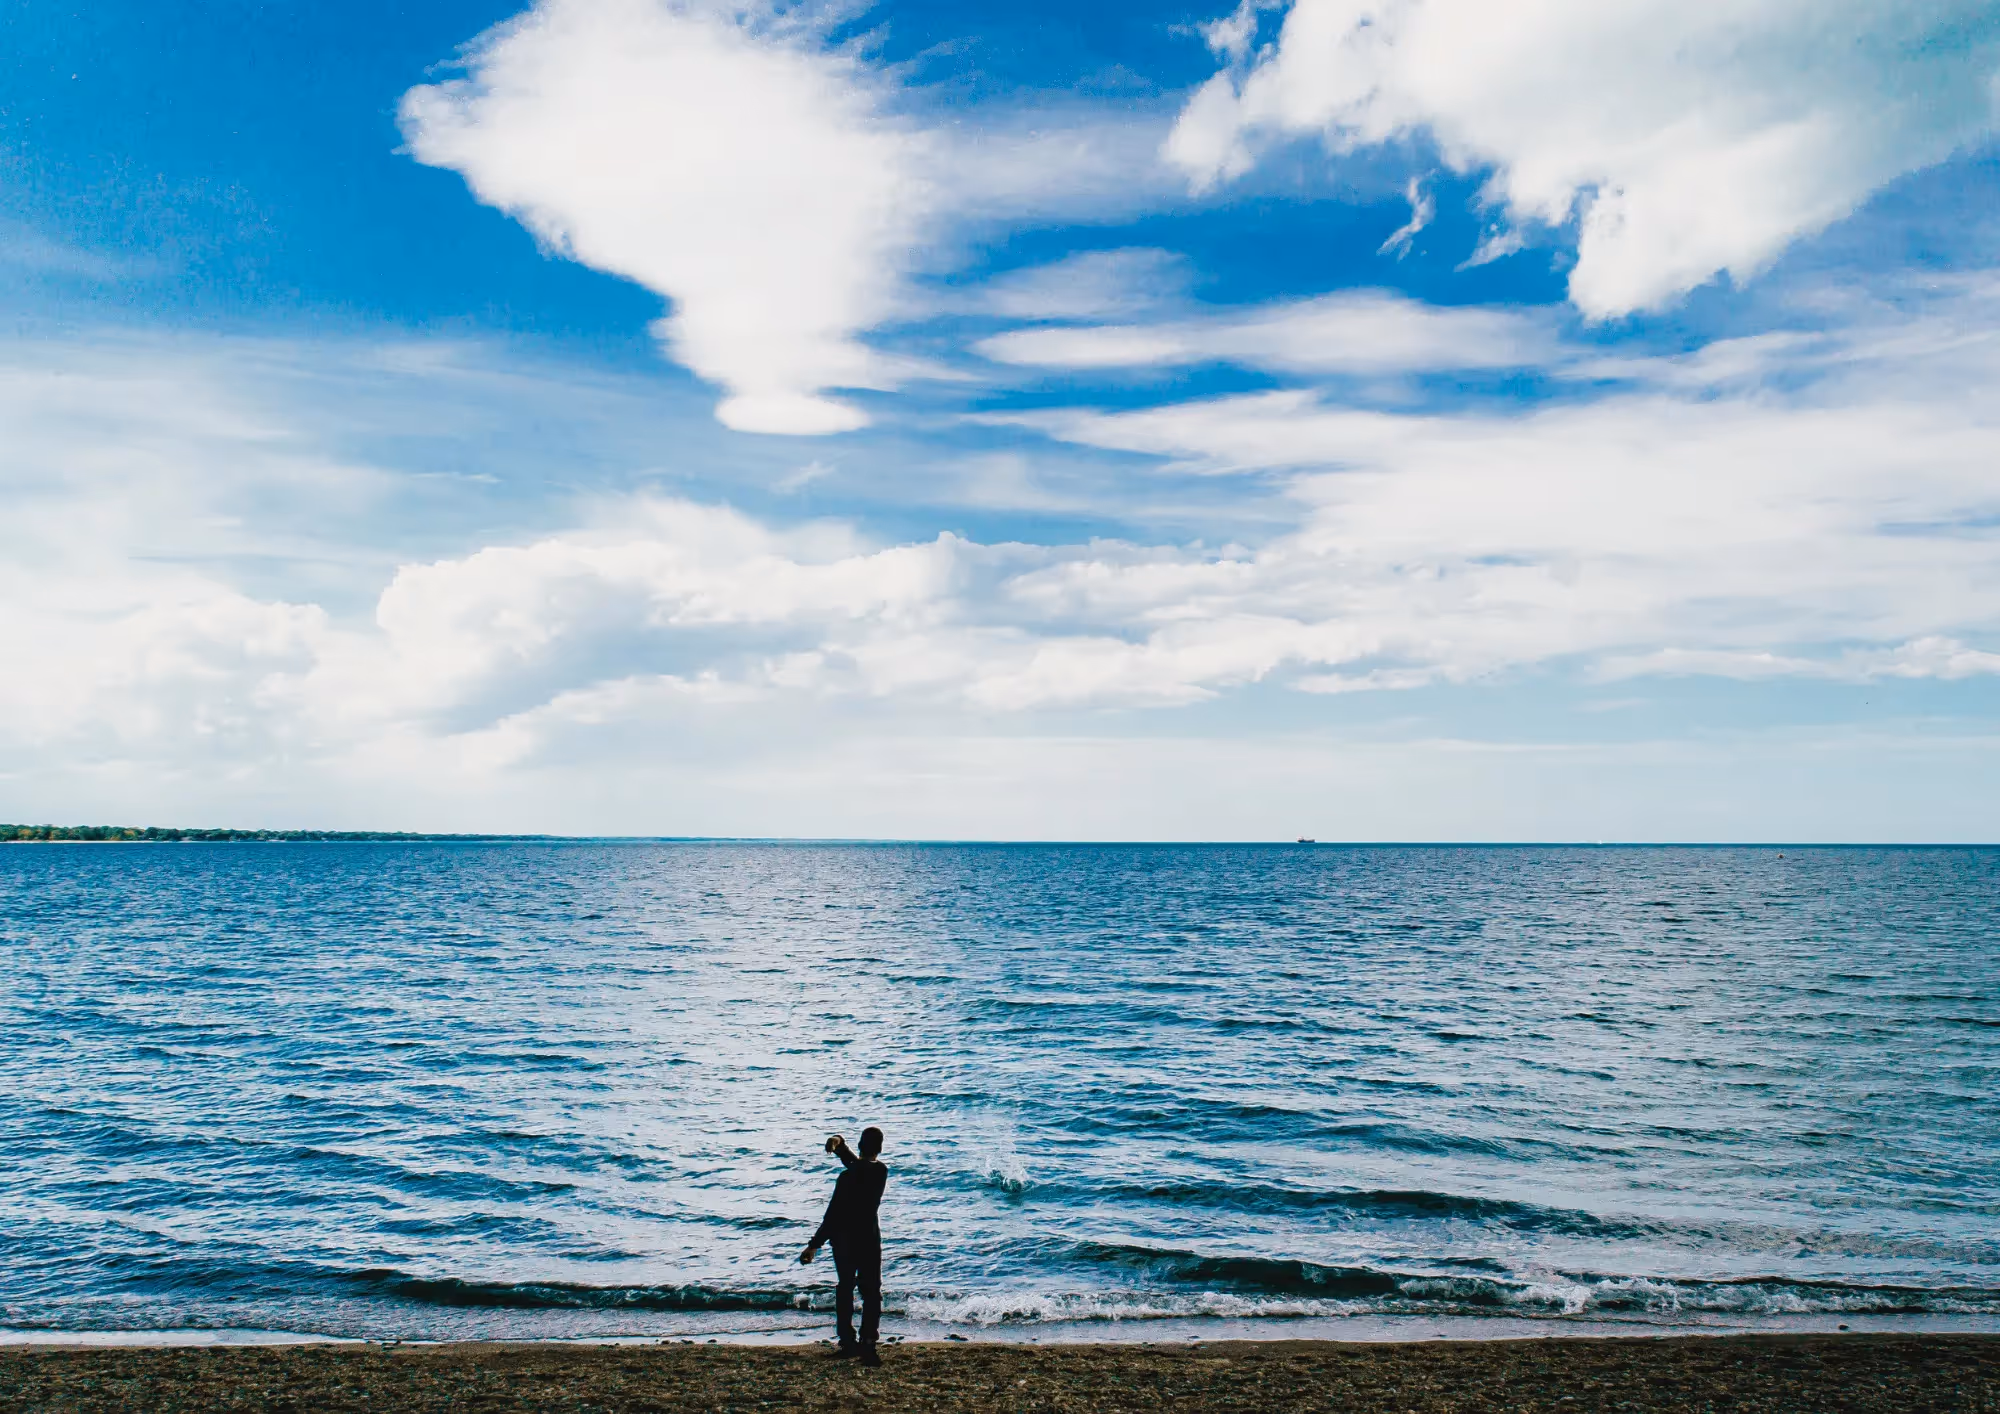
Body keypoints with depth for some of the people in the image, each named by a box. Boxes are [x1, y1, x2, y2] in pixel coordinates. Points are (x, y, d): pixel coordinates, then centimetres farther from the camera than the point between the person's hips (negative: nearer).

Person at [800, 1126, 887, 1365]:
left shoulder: (848, 1177, -19)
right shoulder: (881, 1170, -4)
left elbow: (834, 1214, -20)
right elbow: (858, 1163, 16)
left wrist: (814, 1245, -15)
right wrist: (840, 1145, 3)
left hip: (844, 1238, -2)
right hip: (870, 1237, 2)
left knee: (845, 1287, 16)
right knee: (871, 1292, 3)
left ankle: (848, 1341, 23)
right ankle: (867, 1343, -12)